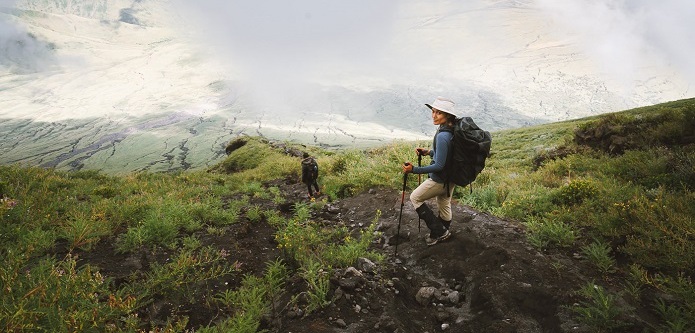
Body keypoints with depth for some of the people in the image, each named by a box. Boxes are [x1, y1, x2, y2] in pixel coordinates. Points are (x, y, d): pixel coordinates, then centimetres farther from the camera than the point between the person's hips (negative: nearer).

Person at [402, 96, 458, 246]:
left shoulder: (442, 136, -31)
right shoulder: (453, 130, -2)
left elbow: (439, 166, -28)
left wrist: (414, 170, -26)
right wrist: (429, 152, 10)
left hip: (440, 179, -9)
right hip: (451, 177, 9)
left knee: (415, 197, 10)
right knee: (444, 204, 25)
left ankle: (439, 231, 15)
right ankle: (442, 233, 45)